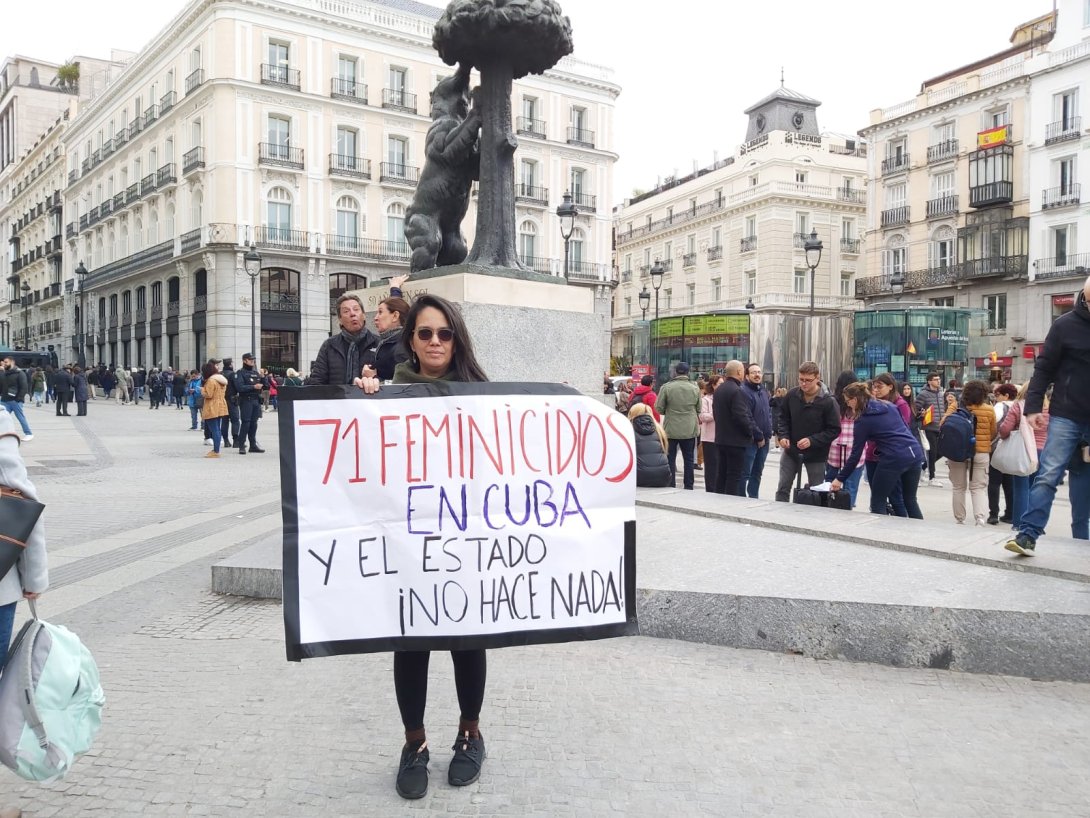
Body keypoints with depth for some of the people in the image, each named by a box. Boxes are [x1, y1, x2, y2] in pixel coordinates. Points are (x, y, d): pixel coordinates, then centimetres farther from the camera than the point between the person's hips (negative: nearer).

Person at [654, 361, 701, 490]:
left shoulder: (666, 387, -11)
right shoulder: (695, 388, -3)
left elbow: (659, 408, -6)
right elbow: (699, 409, 5)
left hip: (671, 430, -2)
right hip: (690, 430, 2)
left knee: (670, 459, 8)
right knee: (689, 459, 12)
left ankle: (670, 486, 9)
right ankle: (689, 487, 15)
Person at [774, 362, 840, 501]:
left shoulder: (828, 401, -16)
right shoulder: (791, 396, -6)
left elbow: (834, 430, -14)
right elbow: (783, 418, 8)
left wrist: (812, 440, -25)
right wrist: (783, 436, -10)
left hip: (816, 455, -3)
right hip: (791, 451, 3)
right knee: (782, 489, 9)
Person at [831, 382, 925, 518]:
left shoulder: (863, 420, -2)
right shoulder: (889, 405, 15)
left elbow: (856, 454, 0)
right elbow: (905, 428, 19)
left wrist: (840, 478, 7)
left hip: (894, 458, -7)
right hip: (916, 452, 7)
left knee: (878, 502, 7)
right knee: (910, 500, 19)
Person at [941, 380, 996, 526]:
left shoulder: (955, 406, -6)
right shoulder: (989, 410, -5)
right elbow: (993, 433, 5)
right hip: (981, 453, -1)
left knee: (959, 487, 13)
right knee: (979, 488, 6)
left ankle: (960, 520, 16)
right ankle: (980, 517, -12)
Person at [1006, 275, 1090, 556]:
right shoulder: (1065, 325, -2)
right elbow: (1044, 369, -2)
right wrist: (1033, 407, -9)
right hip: (1067, 416, -2)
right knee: (1048, 476, -6)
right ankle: (1028, 534, -4)